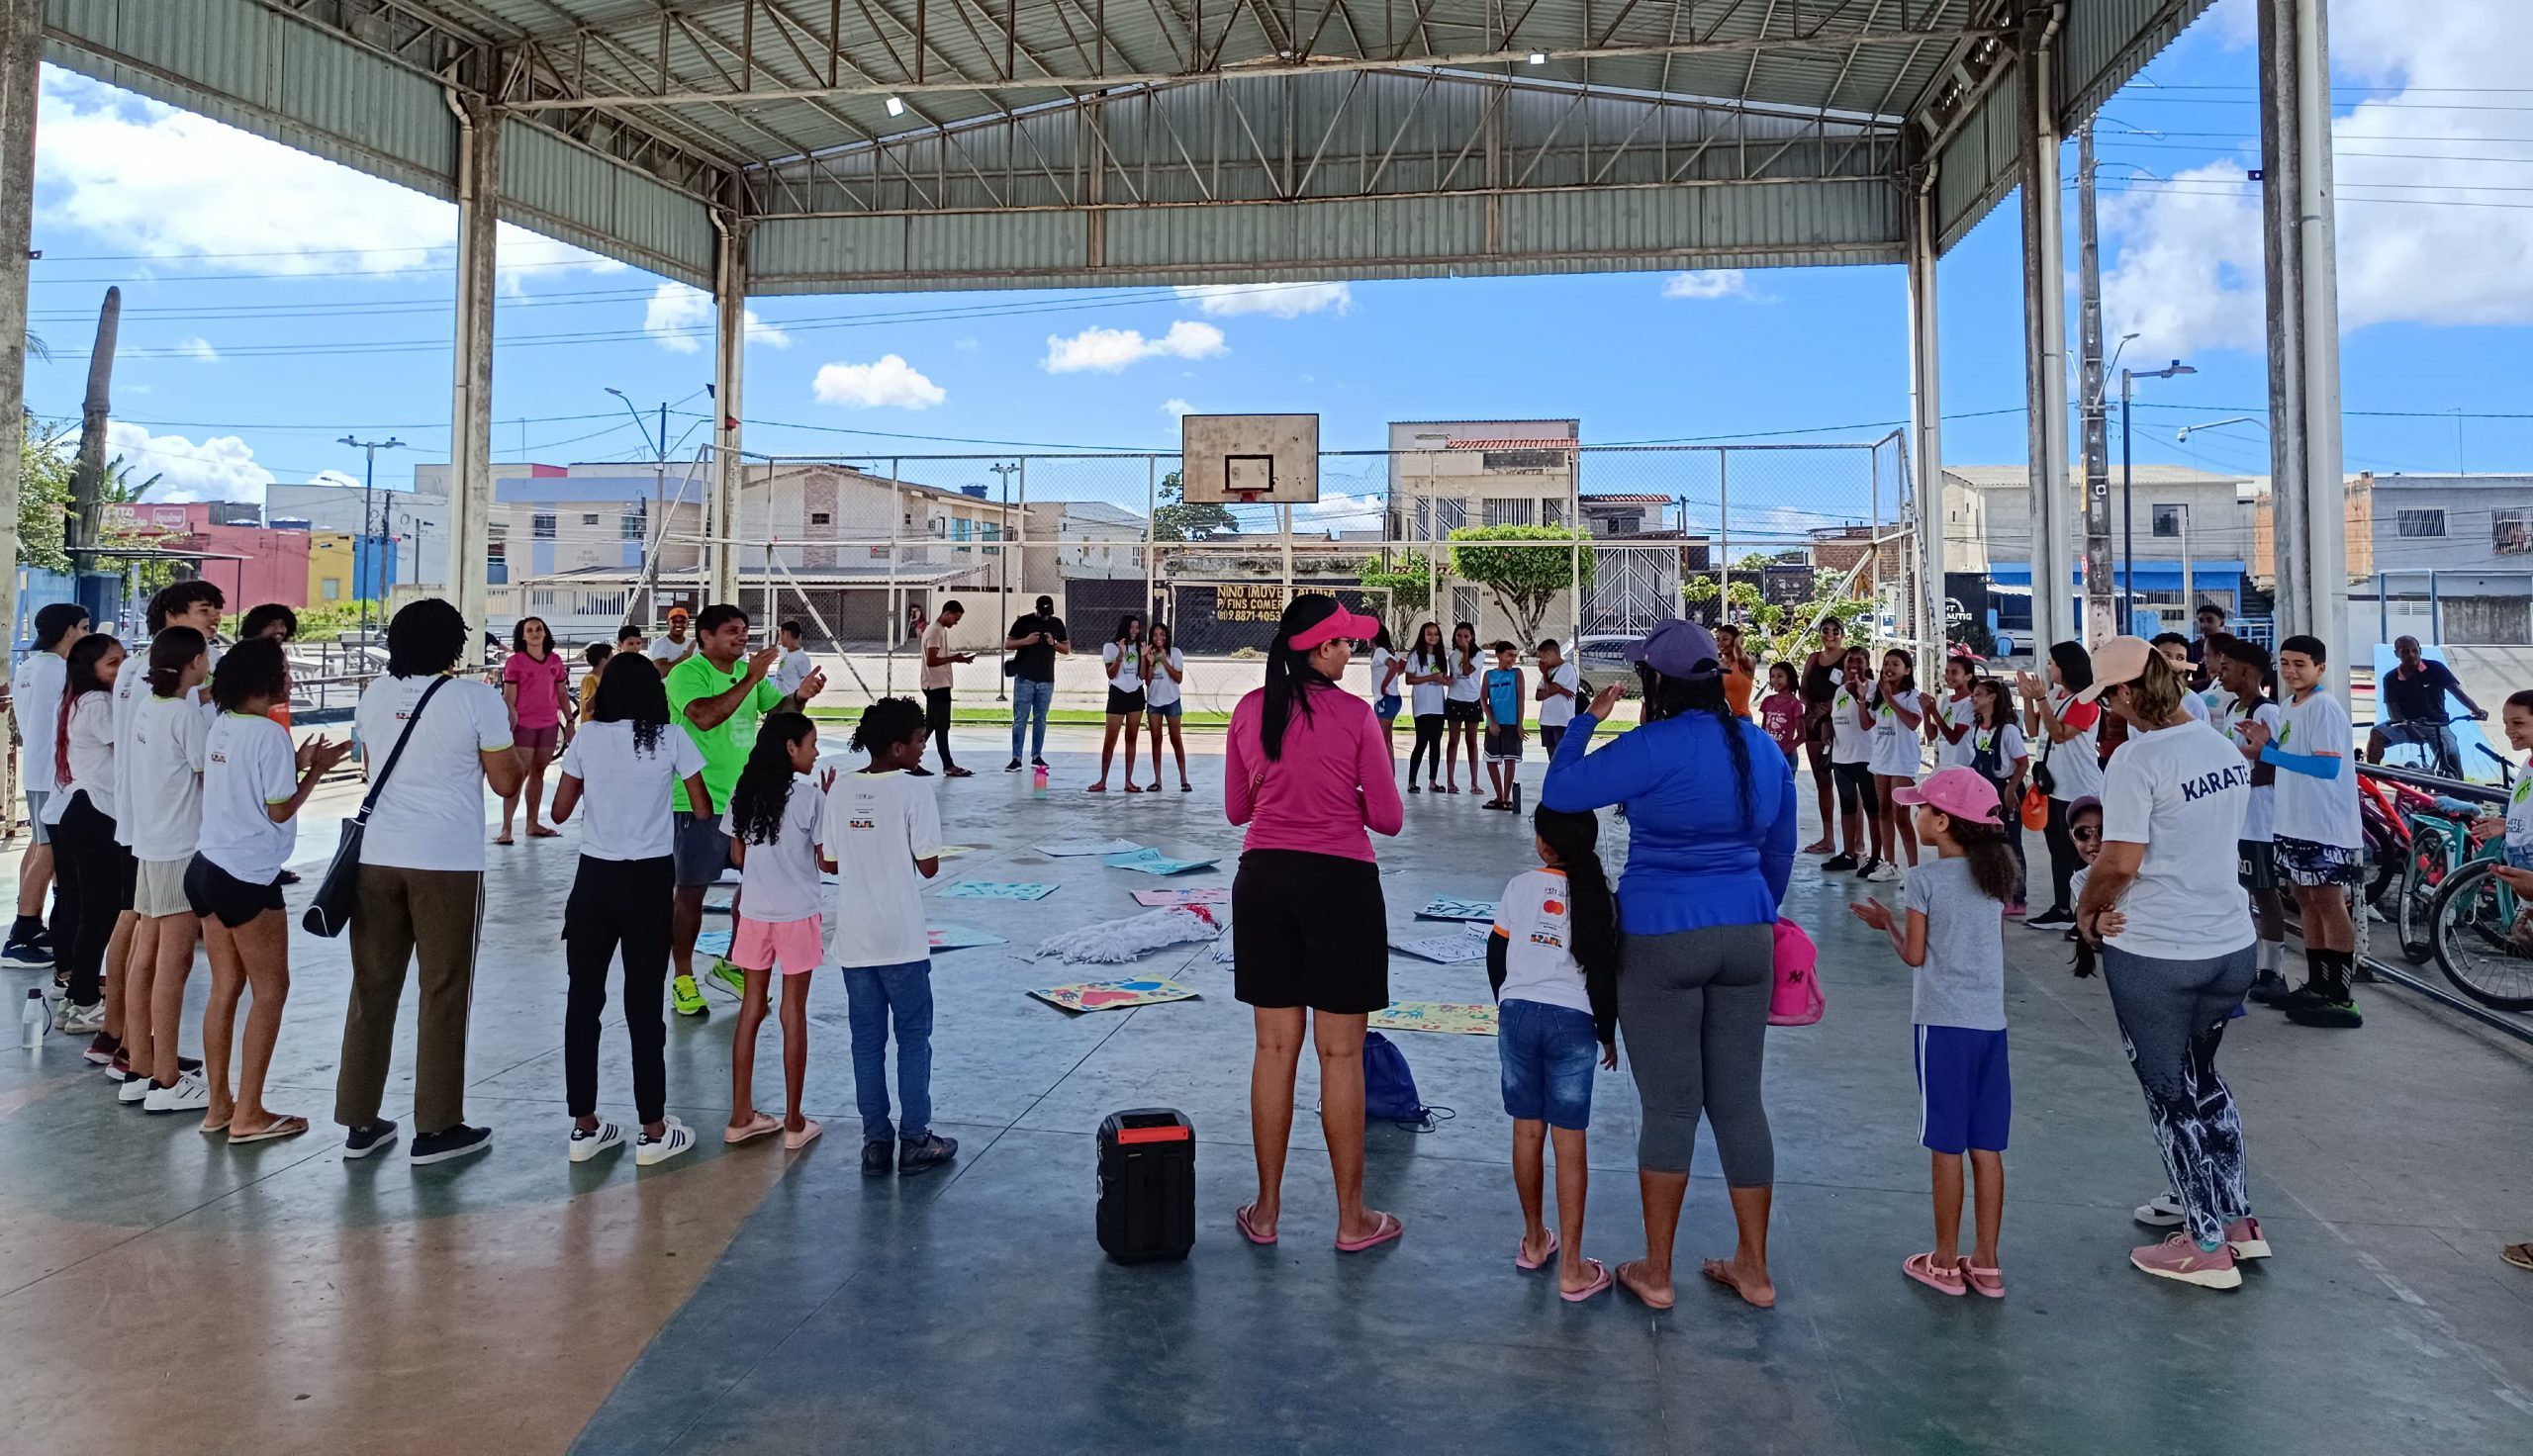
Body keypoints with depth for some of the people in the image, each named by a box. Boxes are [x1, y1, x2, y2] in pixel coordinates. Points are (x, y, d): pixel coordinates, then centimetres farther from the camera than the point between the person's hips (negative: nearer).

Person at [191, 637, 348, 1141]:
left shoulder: (219, 728, 8)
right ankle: (248, 1114, 4)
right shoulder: (270, 733, -16)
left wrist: (295, 763, 12)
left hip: (207, 868, 8)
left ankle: (218, 1103, 19)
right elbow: (279, 811, -14)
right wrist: (315, 771, -2)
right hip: (248, 878, -8)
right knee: (271, 989, 1)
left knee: (226, 987, 14)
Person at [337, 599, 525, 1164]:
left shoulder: (375, 694, 7)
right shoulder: (476, 697, -8)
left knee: (372, 988, 12)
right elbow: (504, 782, -5)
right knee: (442, 993, 3)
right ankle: (435, 1128, 9)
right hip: (447, 862, -5)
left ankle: (359, 1122, 20)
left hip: (378, 857, 5)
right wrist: (520, 761, 13)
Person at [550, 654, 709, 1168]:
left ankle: (584, 1126, 18)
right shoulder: (671, 739, -5)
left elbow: (560, 811, 6)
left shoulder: (587, 737, 0)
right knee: (644, 1003, 4)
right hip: (650, 879, -2)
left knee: (583, 998, 11)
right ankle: (653, 1131, 9)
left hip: (594, 876, 2)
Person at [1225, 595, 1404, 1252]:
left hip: (1264, 878, 4)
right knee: (1341, 1056, 5)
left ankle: (1267, 1211, 22)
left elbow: (1236, 808, 10)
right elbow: (1387, 818, -5)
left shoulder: (1249, 710, 2)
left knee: (1275, 1049, 12)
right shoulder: (1355, 715, -10)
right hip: (1340, 883, -4)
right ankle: (1352, 1219, 17)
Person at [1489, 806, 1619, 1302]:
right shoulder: (1598, 897, -3)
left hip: (1517, 1013, 1)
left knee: (1527, 1130, 12)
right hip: (1573, 1022, -1)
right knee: (1569, 1141, 1)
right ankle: (1571, 1268, 4)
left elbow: (1496, 954, 6)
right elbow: (1605, 972, -1)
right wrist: (1608, 1032, 11)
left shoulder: (1520, 887, 0)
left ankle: (1534, 1240, 27)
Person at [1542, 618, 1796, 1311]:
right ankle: (1753, 1267, 22)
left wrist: (1587, 720, 2)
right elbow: (1779, 854, 17)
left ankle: (1656, 1273, 14)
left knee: (1670, 1105, 3)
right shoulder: (1764, 749, 8)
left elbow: (1558, 793, -11)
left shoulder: (1653, 748, -14)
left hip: (1660, 941, -5)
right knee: (1739, 1100, 13)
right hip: (1746, 937, 6)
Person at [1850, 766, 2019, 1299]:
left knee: (1946, 1145, 3)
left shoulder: (1925, 879, -11)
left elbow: (1914, 956, -8)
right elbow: (1991, 940, 14)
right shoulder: (1996, 872, 6)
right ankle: (1985, 1263, 18)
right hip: (1991, 1022, 6)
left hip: (1943, 1023, -5)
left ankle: (1946, 1262, 13)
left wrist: (1886, 921, 9)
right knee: (1986, 1146, 11)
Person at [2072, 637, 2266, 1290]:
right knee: (2203, 1078, 25)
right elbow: (2214, 841, 12)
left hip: (2154, 953, -7)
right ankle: (2239, 1221, 32)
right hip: (2232, 943, 8)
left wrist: (2086, 910, -3)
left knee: (2171, 1096, 9)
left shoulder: (2137, 760, -20)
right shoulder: (2228, 750, 5)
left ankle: (2208, 1248, 19)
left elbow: (2120, 862, -22)